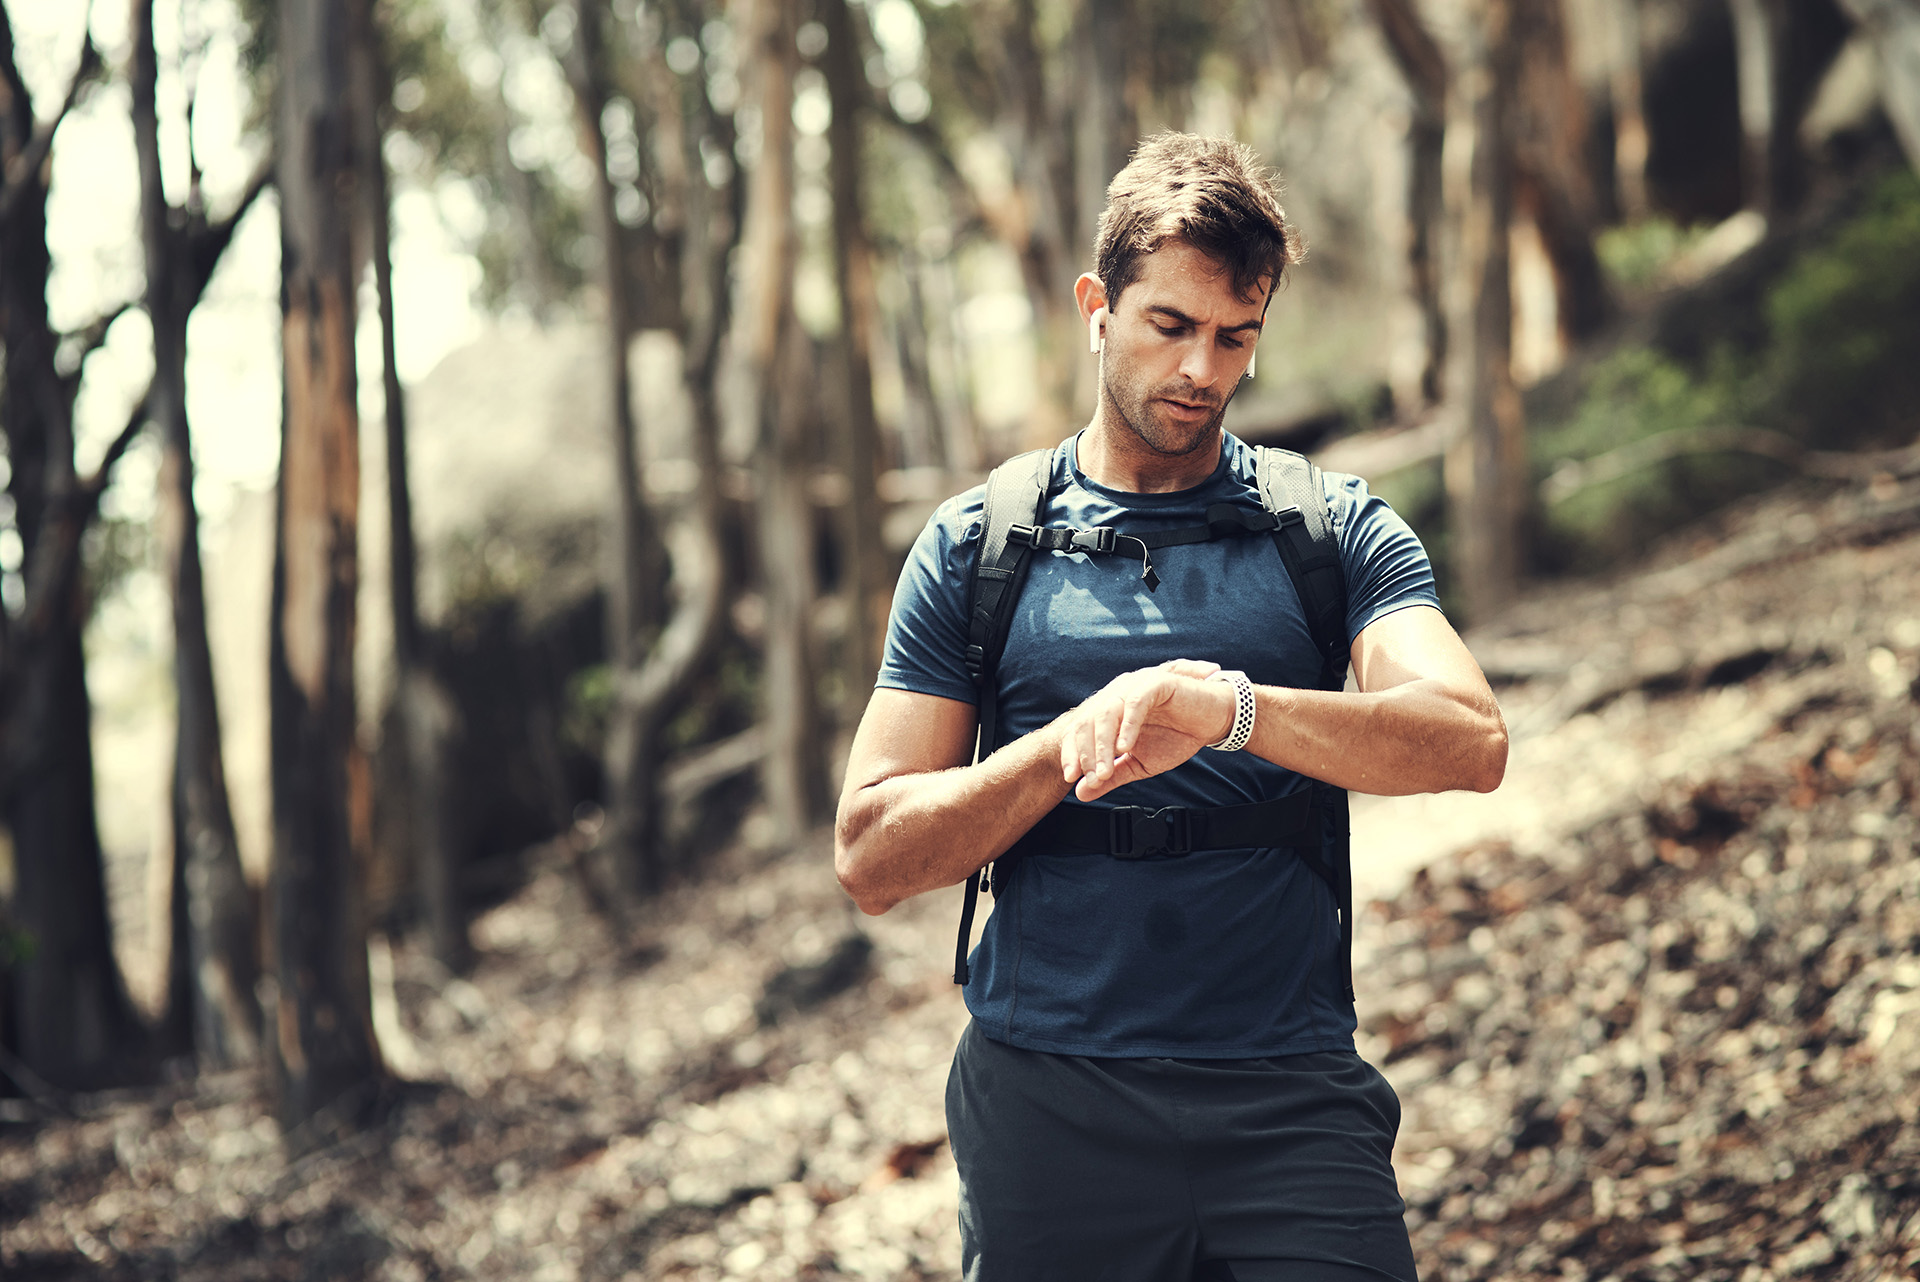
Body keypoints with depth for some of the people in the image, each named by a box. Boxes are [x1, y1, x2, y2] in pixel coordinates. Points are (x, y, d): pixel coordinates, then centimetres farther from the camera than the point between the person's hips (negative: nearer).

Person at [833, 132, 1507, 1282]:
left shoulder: (1336, 530, 8)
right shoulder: (979, 545, 8)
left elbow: (1471, 743, -10)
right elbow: (872, 861, 2)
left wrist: (1226, 704, -25)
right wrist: (1073, 745, -13)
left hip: (1293, 1099, 0)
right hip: (1047, 1100, 0)